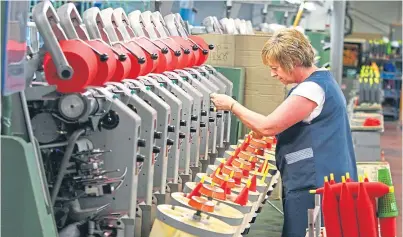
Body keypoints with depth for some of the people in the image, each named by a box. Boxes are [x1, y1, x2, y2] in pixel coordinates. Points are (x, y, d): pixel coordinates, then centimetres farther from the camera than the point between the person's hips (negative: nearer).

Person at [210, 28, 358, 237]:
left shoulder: (312, 88, -17)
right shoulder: (320, 81, 17)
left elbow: (268, 126, -19)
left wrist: (231, 105, -7)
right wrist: (262, 133, 14)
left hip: (313, 186, -10)